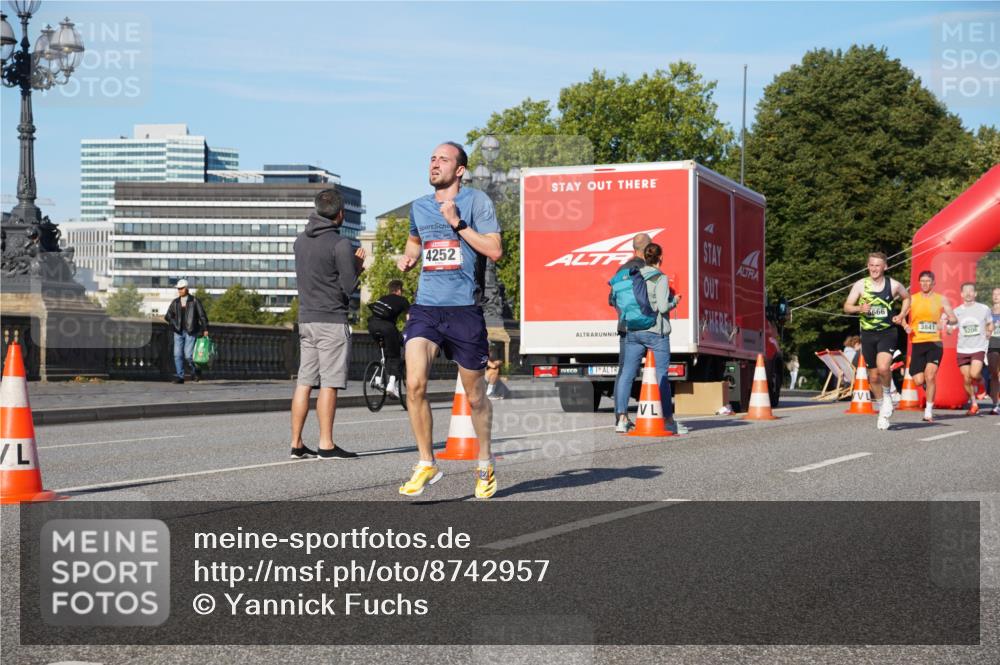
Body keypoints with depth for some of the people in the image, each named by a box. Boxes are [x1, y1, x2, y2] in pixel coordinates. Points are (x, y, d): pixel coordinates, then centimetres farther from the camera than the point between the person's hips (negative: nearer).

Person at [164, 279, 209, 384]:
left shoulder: (194, 301, 1)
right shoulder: (175, 302, 12)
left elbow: (202, 315, 1)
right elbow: (169, 314, 14)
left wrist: (205, 329, -5)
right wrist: (168, 318, -8)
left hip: (191, 332, -4)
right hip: (178, 332, 4)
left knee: (188, 355, -10)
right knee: (177, 355, -5)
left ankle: (195, 371, 16)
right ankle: (179, 377, 0)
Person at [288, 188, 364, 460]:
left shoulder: (300, 241, 10)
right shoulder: (340, 244, -12)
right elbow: (349, 287, -13)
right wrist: (357, 266, 7)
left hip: (305, 318, 7)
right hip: (332, 320, -7)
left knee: (304, 382, 8)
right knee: (329, 384, -5)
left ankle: (297, 444, 9)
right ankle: (326, 445, -4)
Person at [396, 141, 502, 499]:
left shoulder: (476, 201, -1)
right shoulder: (419, 207, 14)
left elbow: (495, 250, -9)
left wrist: (458, 223, -14)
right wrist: (408, 258, 14)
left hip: (464, 309, -3)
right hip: (425, 308, 3)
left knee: (475, 395, 9)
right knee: (415, 383, -17)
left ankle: (485, 465, 30)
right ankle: (426, 464, -4)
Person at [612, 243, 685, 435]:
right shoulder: (660, 278, -10)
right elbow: (663, 306, -16)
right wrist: (674, 300, 3)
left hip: (632, 331, 5)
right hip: (655, 332, -5)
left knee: (626, 374, 6)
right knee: (662, 376, 3)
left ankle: (622, 419, 2)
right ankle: (668, 420, 9)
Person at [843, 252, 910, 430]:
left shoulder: (894, 285, -1)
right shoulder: (860, 285, -1)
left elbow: (907, 297, 19)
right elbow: (846, 307, 0)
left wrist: (901, 315, 4)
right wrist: (859, 308, -20)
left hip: (888, 332, -2)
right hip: (868, 334, 2)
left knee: (883, 367, -26)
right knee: (873, 377, 8)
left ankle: (887, 394, 3)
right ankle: (882, 409, 28)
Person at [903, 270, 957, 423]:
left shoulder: (941, 299, 6)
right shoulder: (912, 299, 7)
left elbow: (954, 319, 5)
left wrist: (947, 318, -17)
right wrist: (905, 326, -10)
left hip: (935, 343, -1)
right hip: (917, 343, 1)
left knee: (930, 375, -16)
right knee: (919, 381, -5)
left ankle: (929, 411, -5)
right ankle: (928, 385, 32)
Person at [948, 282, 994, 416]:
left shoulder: (984, 309, 1)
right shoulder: (957, 311, 3)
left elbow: (990, 324, 19)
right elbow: (950, 330, 4)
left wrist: (989, 332, 2)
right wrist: (949, 329, -17)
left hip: (979, 348, -2)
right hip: (962, 349, 2)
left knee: (974, 374, -22)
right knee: (966, 379, 2)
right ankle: (973, 404, 20)